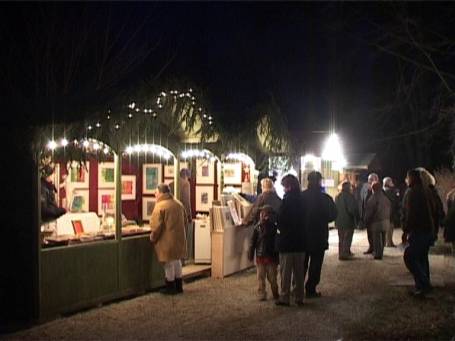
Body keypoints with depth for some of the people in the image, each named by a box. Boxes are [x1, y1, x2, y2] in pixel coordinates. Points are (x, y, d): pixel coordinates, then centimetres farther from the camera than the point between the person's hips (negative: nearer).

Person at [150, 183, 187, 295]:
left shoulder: (160, 206, -15)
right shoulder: (179, 204, 8)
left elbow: (156, 226, -17)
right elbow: (185, 221, 15)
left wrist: (153, 238, -3)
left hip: (167, 240, -7)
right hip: (179, 238, 7)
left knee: (169, 263, 3)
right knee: (177, 260, 18)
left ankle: (171, 287, 12)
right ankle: (178, 286, 25)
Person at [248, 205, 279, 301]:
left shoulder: (274, 227, -3)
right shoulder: (258, 227, -2)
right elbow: (253, 242, 1)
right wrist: (250, 254, 0)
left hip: (271, 257, -1)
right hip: (260, 256, 1)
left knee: (272, 277, 6)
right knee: (261, 277, 5)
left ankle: (275, 294, 20)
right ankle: (261, 294, 13)